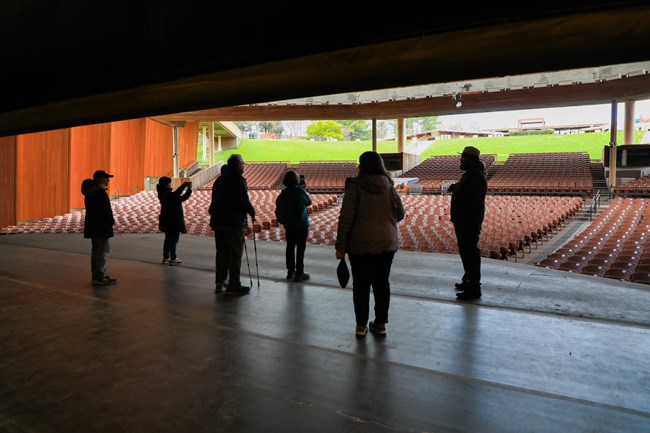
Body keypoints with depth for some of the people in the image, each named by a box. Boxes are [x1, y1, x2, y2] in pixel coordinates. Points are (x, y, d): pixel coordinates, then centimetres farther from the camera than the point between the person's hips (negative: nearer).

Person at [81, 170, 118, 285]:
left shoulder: (90, 192, 15)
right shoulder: (100, 192, -17)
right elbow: (105, 210, -20)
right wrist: (112, 221, -5)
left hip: (93, 226, 10)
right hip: (101, 227, -10)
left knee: (96, 250, 16)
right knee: (102, 251, -6)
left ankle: (96, 275, 24)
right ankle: (100, 277, -5)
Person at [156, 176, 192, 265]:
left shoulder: (163, 194, 6)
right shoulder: (169, 195, -22)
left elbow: (176, 193, 16)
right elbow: (182, 198, -24)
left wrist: (183, 186, 12)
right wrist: (189, 189, -15)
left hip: (166, 220, 9)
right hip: (173, 221, -9)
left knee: (168, 239, 17)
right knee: (174, 239, 1)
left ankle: (166, 258, 22)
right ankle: (173, 259, 8)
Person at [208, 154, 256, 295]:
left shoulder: (219, 179, 15)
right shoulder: (238, 179, -10)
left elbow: (215, 200, 17)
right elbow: (244, 200, -16)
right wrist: (252, 213, 0)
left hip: (218, 220, 8)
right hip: (234, 221, -8)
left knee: (221, 252, 14)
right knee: (235, 253, -3)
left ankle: (220, 283, 19)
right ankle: (234, 285, -1)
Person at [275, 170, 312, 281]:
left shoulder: (283, 193, -1)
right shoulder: (300, 190, -13)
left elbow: (278, 205, 5)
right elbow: (309, 202, 1)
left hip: (288, 225, 5)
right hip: (302, 224, -4)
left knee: (290, 247, 13)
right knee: (300, 248, 3)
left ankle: (290, 271, 22)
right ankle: (299, 273, 5)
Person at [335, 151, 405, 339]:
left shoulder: (355, 186, -10)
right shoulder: (389, 187, 1)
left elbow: (346, 218, -13)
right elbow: (400, 213, 7)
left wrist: (340, 246, -8)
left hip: (360, 245, -3)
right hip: (386, 243, 3)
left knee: (361, 284, 8)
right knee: (382, 283, 13)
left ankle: (361, 325, 16)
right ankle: (380, 324, 21)